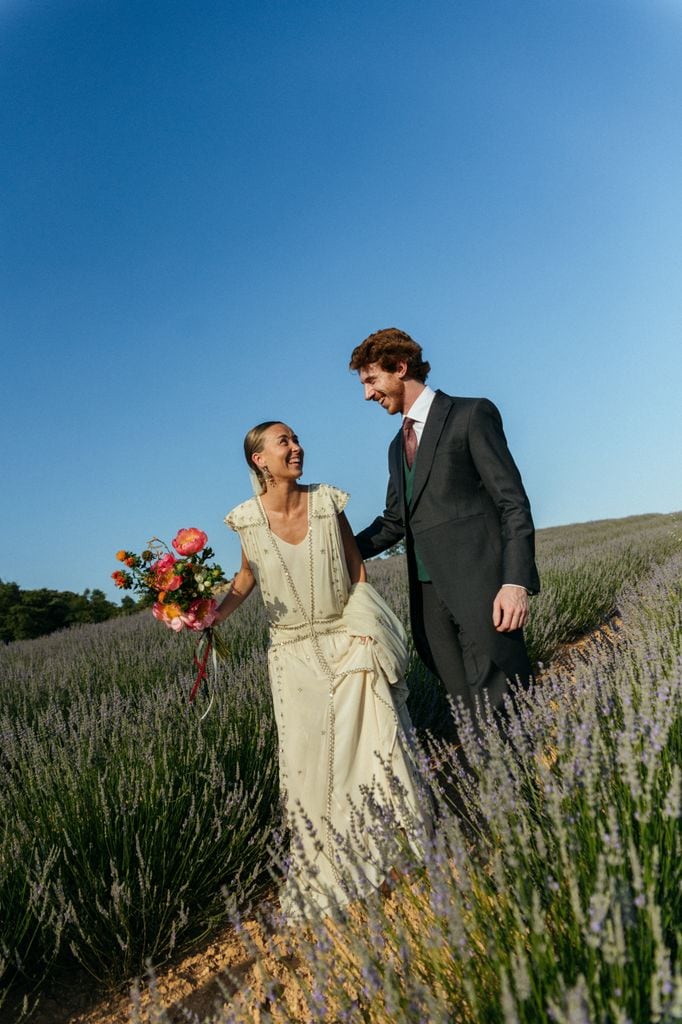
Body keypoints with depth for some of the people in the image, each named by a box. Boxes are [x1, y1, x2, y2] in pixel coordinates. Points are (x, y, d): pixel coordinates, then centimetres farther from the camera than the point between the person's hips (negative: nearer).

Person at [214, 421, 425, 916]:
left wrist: (364, 631, -7)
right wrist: (217, 612, -8)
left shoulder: (327, 501, -7)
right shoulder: (248, 518, -8)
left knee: (373, 743, -3)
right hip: (294, 652, 0)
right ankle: (331, 874, 26)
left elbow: (357, 568, 1)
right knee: (309, 760, 6)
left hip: (346, 638, 0)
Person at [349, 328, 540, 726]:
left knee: (504, 705, -9)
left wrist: (516, 581, -17)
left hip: (480, 587, -6)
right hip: (428, 595, 6)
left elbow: (514, 503, -7)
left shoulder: (471, 414, 0)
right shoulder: (398, 446, 22)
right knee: (471, 709, 5)